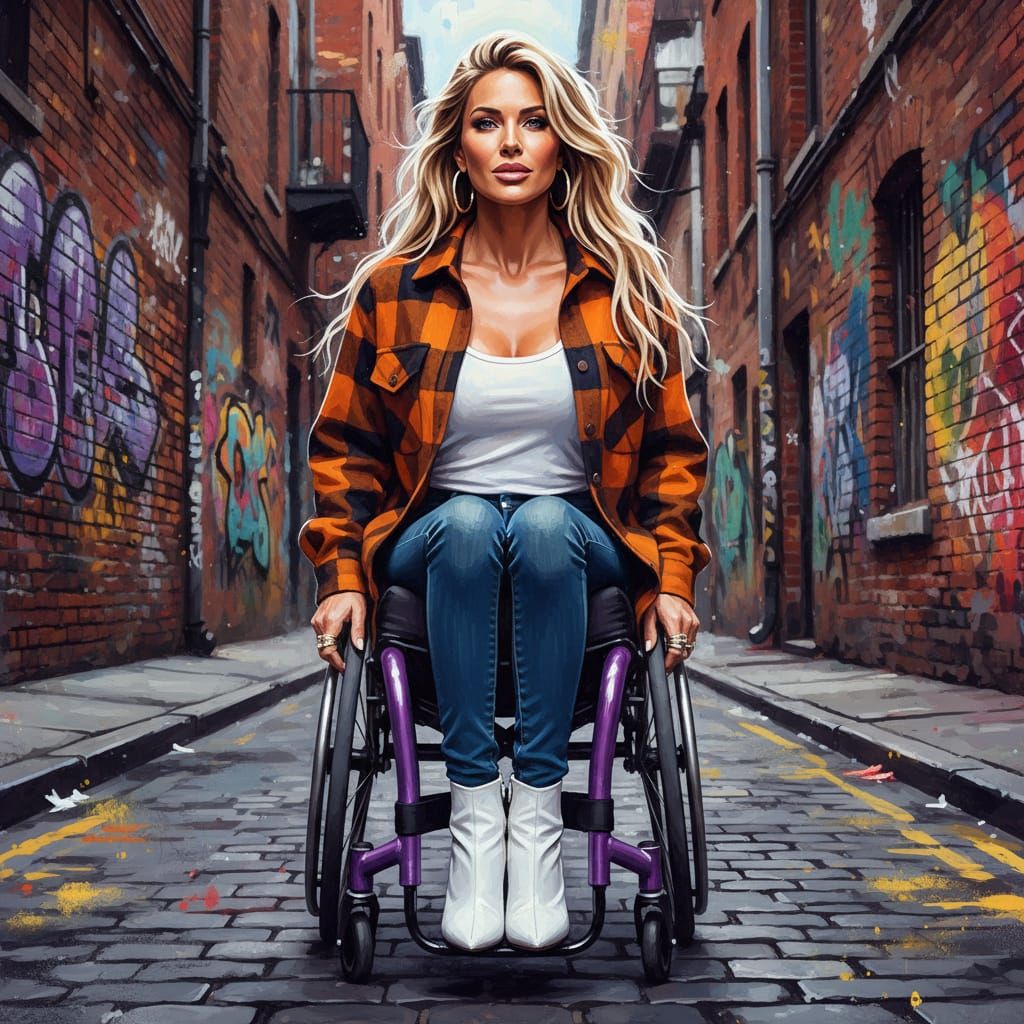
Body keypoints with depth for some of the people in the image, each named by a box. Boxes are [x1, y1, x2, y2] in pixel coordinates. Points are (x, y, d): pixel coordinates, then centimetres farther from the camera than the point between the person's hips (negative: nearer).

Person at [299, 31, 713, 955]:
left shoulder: (627, 288, 6)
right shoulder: (395, 290, 5)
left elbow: (672, 449, 10)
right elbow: (345, 446, 9)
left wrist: (671, 577, -2)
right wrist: (345, 575, -3)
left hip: (577, 546, 0)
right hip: (440, 546, 0)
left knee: (544, 524, -34)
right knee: (466, 523, -34)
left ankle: (539, 807, -28)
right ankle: (474, 809, -28)